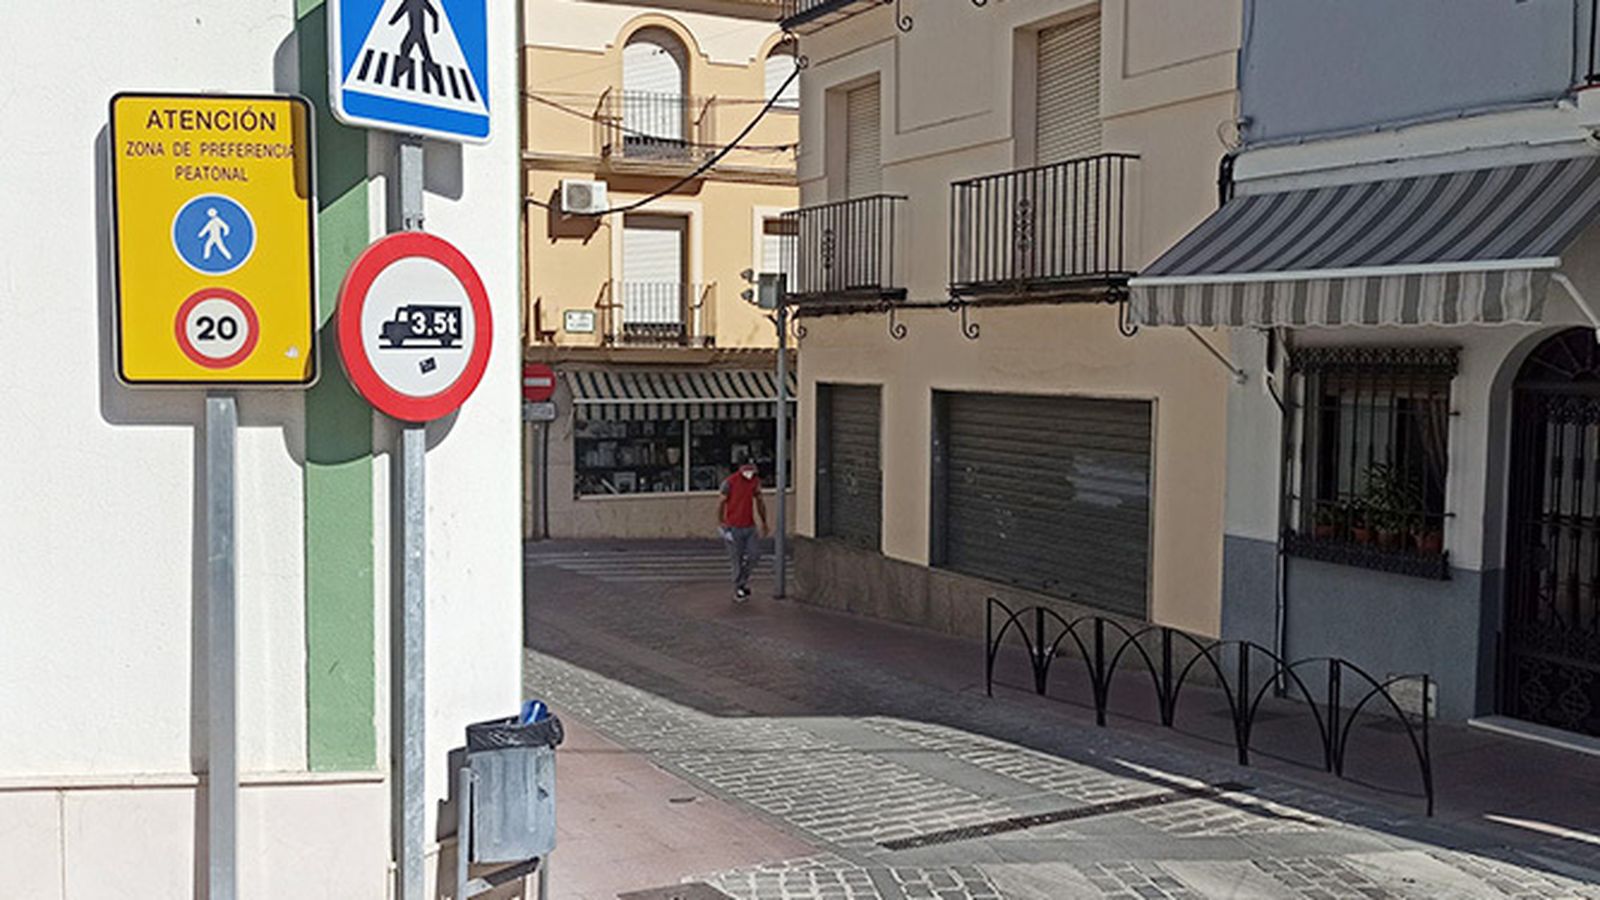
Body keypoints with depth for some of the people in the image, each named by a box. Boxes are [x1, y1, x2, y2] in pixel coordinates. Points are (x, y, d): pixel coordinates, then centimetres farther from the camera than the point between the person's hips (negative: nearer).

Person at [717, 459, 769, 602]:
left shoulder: (756, 481, 6)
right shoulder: (730, 482, -10)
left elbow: (759, 502, 16)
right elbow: (721, 503, -5)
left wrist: (764, 523, 17)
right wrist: (720, 524, -9)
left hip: (750, 526, 5)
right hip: (733, 528, -5)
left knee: (755, 555, -5)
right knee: (737, 560, -1)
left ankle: (743, 580, 20)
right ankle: (738, 591, 10)